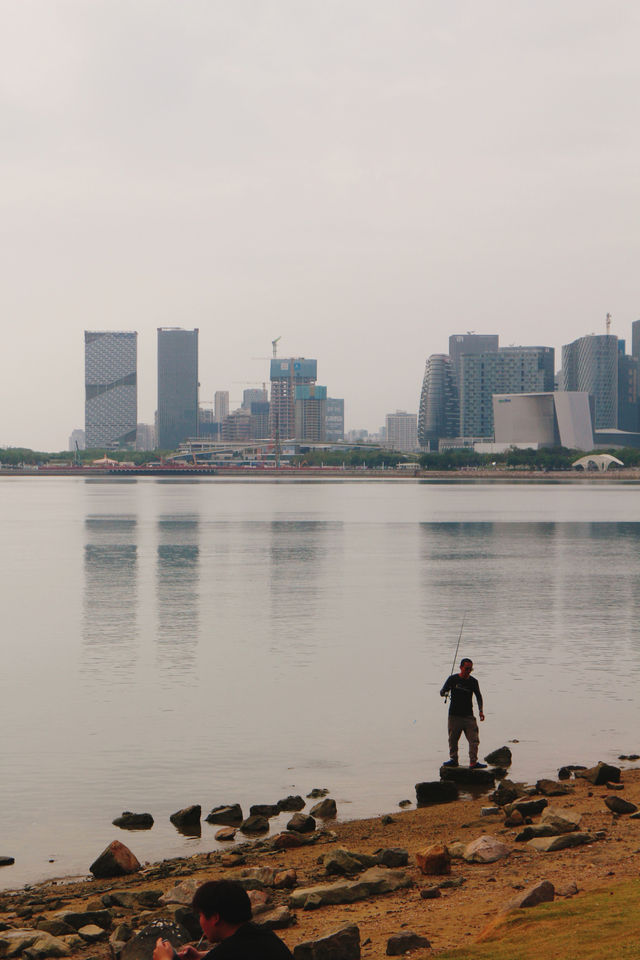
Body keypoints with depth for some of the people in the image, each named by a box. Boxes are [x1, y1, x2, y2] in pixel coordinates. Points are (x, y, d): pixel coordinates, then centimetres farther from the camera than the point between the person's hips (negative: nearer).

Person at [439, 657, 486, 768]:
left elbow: (478, 696, 14)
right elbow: (442, 693, 2)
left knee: (474, 739, -8)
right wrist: (445, 692, -23)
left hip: (468, 716, 1)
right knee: (453, 739, 7)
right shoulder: (453, 679, -2)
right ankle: (453, 760, 22)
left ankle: (473, 762, -6)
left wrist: (480, 711, 2)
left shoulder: (473, 681, 3)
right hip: (454, 715, -1)